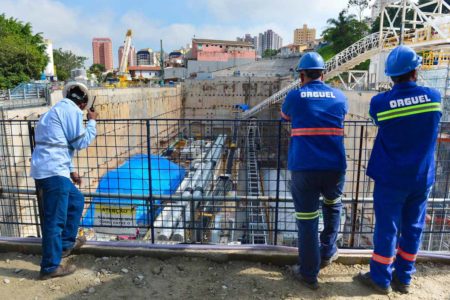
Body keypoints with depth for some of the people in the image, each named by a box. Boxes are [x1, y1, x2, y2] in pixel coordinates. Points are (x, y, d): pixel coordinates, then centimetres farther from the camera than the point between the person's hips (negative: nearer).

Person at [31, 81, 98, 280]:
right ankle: (50, 267, 8)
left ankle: (66, 243, 33)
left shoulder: (57, 109, 22)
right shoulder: (71, 110, -8)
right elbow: (81, 142, -10)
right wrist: (92, 122, 5)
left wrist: (71, 170, 28)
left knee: (76, 200, 24)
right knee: (55, 220, -2)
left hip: (45, 169, 10)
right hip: (53, 172, -10)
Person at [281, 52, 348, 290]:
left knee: (307, 220, 7)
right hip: (335, 167, 3)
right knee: (332, 205, 30)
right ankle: (327, 252, 39)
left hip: (303, 168, -2)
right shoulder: (340, 97, 9)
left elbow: (285, 118, 25)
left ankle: (309, 274, 18)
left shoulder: (294, 97, 3)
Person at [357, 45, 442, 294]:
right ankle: (403, 278, 29)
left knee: (386, 228, 8)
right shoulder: (434, 97, -6)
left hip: (391, 178, -3)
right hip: (423, 177, 3)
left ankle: (380, 278, 21)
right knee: (412, 227, 15)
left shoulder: (379, 103, -14)